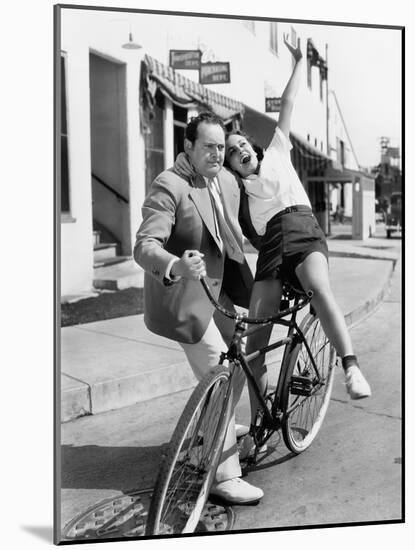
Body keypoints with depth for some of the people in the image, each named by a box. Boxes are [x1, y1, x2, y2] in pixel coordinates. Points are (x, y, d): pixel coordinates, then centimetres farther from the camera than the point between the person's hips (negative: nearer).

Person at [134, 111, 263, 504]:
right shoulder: (168, 186, -19)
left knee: (239, 361, 18)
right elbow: (145, 246, -30)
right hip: (183, 298, -8)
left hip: (217, 290, 8)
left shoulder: (227, 181, 5)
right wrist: (176, 266, -49)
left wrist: (245, 281, 21)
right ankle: (225, 476, 4)